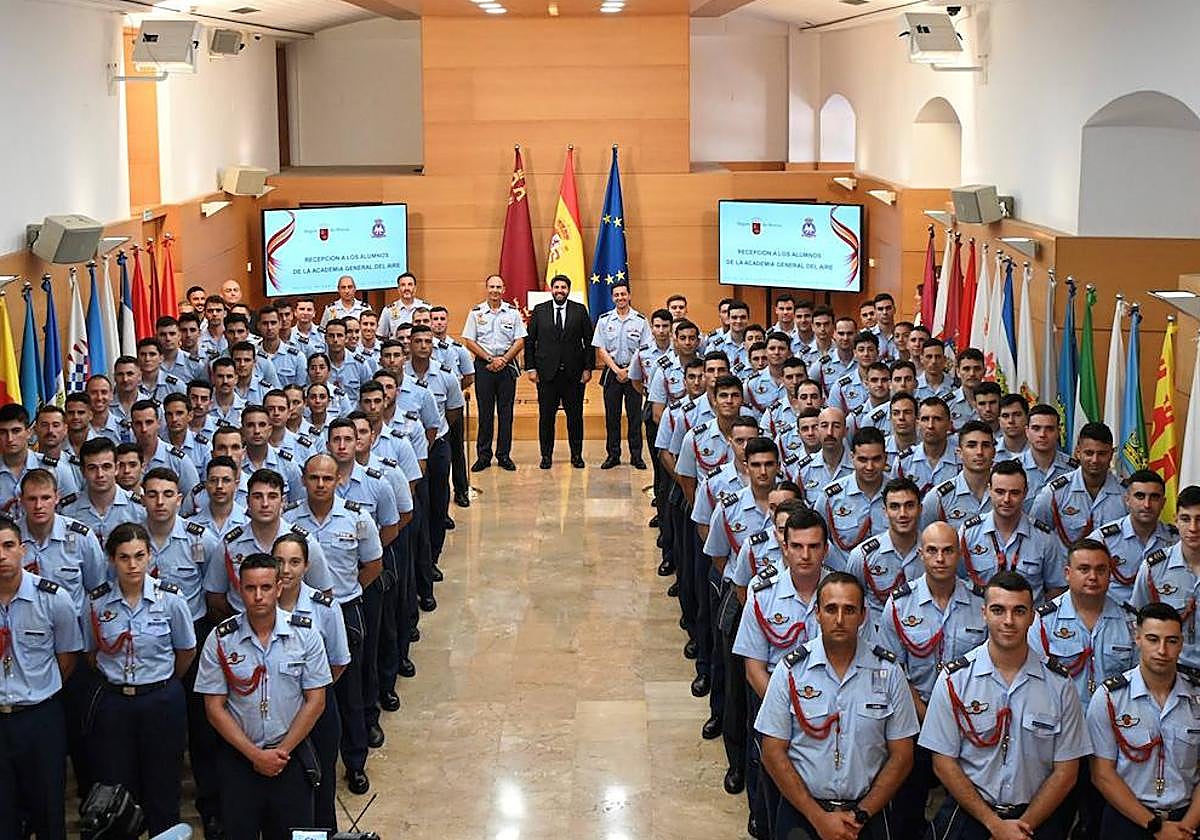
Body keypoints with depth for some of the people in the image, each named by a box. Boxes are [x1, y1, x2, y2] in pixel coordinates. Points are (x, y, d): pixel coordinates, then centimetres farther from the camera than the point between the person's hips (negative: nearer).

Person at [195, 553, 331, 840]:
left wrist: (283, 751, -8)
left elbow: (315, 701, -3)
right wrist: (255, 754, -10)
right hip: (238, 758, 0)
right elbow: (215, 708, -4)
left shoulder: (305, 633, -5)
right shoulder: (220, 640, -7)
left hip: (292, 754, 0)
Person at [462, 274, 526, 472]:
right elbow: (469, 341, 1)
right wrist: (490, 359, -8)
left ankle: (504, 455, 9)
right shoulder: (476, 313, 3)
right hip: (483, 366, 0)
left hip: (507, 365, 0)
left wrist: (503, 359, -10)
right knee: (485, 412, 2)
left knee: (506, 412, 3)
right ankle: (483, 455, 7)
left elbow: (519, 342, 2)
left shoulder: (513, 313, 4)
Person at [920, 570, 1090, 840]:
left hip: (1038, 817, 2)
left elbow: (1066, 770, 5)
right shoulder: (955, 678, 0)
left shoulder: (1059, 684, 3)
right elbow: (944, 763, 0)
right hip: (968, 815, -1)